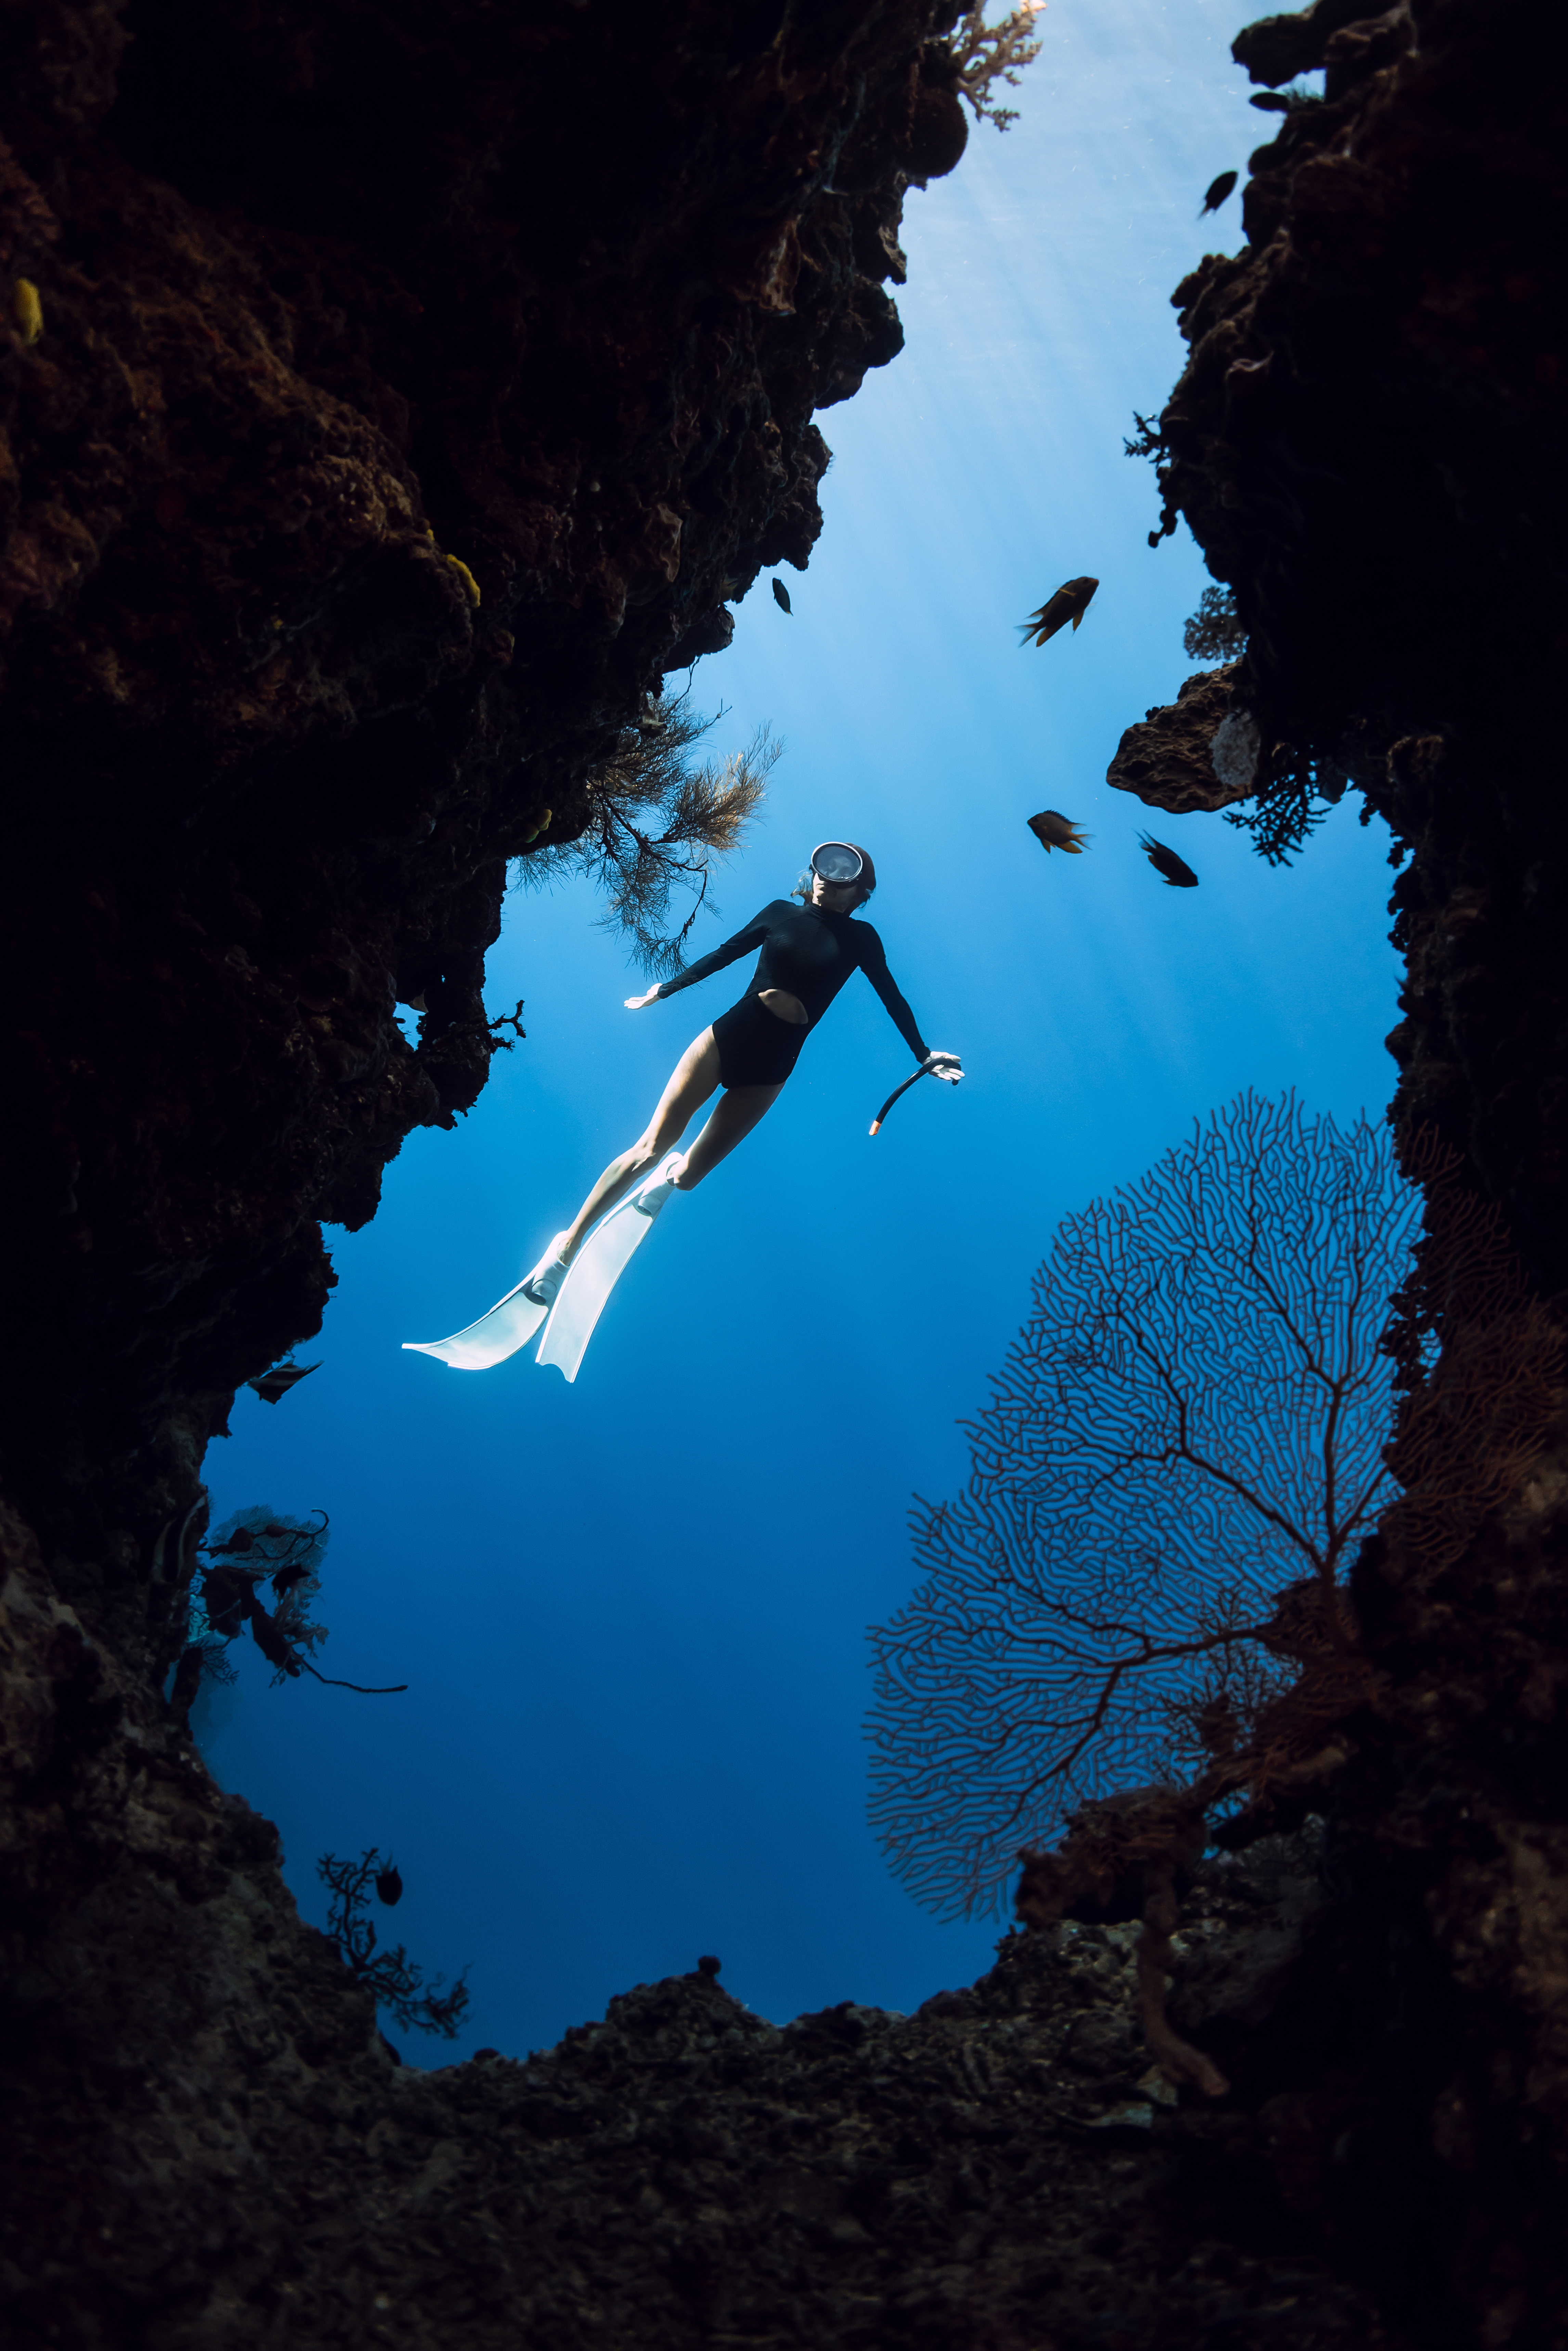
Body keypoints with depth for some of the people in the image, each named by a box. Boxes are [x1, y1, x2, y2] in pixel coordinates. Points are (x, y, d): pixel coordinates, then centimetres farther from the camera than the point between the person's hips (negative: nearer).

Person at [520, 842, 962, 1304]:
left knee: (687, 1178, -1)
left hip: (769, 1069, 0)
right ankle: (568, 1245, -2)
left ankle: (677, 1169, 39)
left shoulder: (860, 938, 4)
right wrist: (665, 990, 21)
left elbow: (892, 999, 9)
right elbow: (723, 955, 16)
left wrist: (924, 1056, 9)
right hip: (726, 1038, 0)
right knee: (651, 1147, -10)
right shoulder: (782, 913, 7)